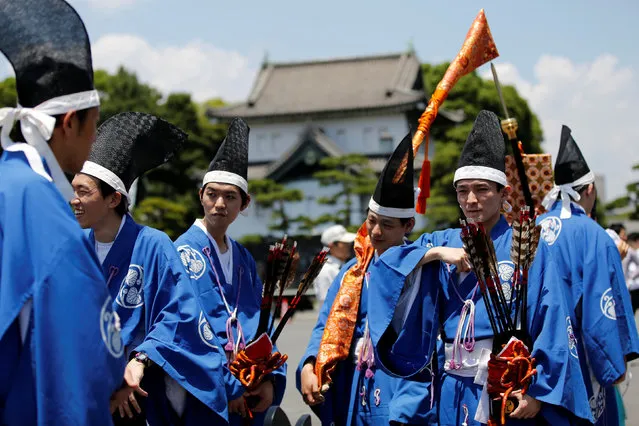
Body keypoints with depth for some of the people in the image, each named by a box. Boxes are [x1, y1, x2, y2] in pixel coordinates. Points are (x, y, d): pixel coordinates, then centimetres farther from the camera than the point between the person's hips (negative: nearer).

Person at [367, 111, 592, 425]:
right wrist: (436, 253, -12)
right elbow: (385, 266, -1)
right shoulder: (444, 242, 9)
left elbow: (550, 323, -9)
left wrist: (539, 391, -14)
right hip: (454, 389, 4)